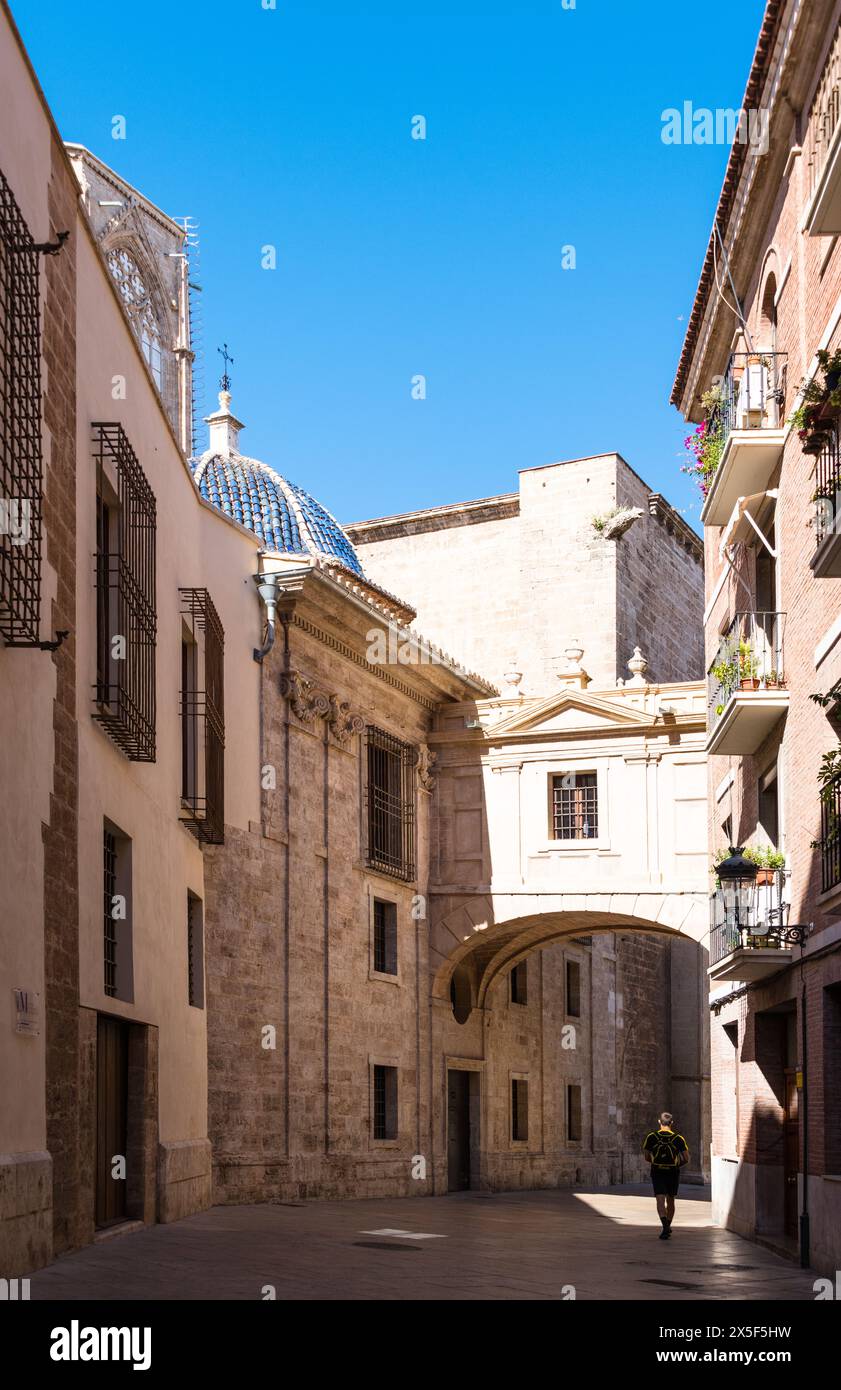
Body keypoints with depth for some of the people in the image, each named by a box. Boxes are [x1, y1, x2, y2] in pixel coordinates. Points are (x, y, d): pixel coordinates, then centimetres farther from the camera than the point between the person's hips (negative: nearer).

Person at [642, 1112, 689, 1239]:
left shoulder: (651, 1137, -2)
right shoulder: (678, 1138, -3)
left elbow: (647, 1157, 1)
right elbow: (686, 1159, -6)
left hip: (657, 1172, -1)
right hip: (673, 1172, 1)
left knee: (660, 1200, -8)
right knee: (670, 1201, 19)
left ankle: (665, 1225, -30)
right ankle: (668, 1226, 34)